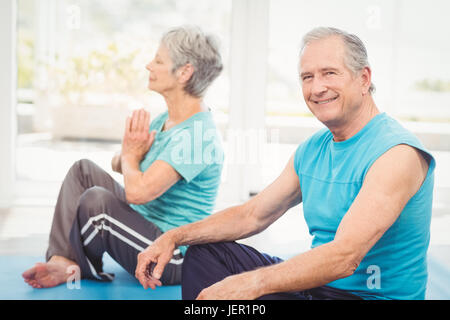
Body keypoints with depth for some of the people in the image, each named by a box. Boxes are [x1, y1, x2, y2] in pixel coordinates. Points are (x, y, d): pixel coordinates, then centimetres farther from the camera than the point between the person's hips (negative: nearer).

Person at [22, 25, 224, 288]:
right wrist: (128, 156, -10)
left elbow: (138, 191, -33)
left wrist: (131, 155, -11)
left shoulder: (198, 134, -25)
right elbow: (118, 163, 15)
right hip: (145, 224, 10)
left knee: (96, 201, -28)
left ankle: (83, 269, 4)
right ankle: (63, 261, -9)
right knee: (84, 169, 4)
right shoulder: (166, 119, 7)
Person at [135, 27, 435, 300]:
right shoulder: (312, 150, 8)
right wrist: (174, 237, 0)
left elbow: (344, 257, -30)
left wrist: (250, 284, -38)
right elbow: (253, 215, 13)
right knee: (205, 252, 10)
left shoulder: (396, 152, -20)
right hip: (317, 282, 8)